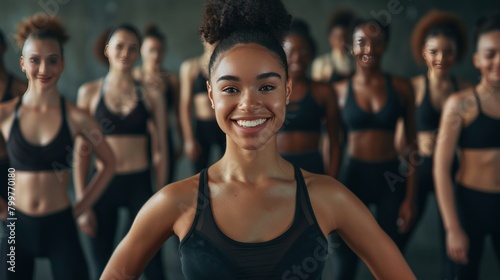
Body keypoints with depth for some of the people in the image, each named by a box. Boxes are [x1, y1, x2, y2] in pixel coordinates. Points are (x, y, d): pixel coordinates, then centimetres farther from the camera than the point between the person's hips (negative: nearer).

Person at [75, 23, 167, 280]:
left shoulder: (152, 95, -1)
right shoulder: (89, 92, 0)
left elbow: (161, 150, 1)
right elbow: (81, 150, 1)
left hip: (140, 184, 0)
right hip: (103, 184, 1)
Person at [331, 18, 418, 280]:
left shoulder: (401, 87, -3)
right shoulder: (340, 89, -3)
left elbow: (411, 144, 1)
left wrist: (410, 196, -2)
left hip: (391, 177, 1)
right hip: (353, 175, 0)